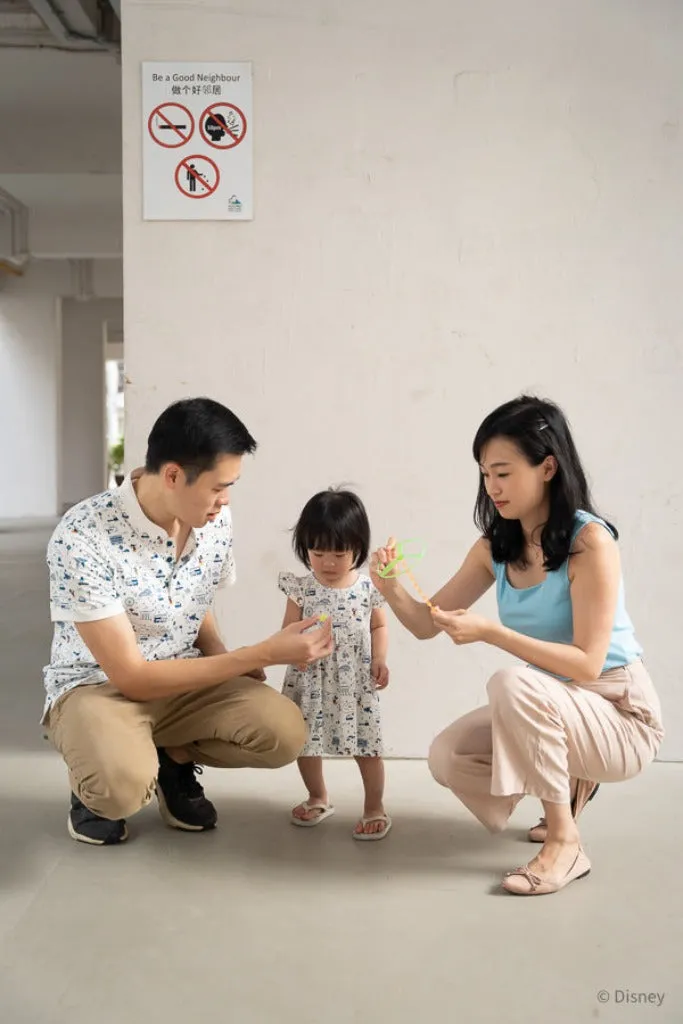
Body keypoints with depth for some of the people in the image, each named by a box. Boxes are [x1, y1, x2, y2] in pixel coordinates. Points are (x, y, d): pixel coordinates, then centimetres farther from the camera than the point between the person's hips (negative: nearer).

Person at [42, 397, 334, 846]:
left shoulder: (216, 520, -9)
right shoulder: (81, 538, -28)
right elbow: (131, 677, -26)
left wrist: (227, 664, -10)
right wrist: (263, 654, -28)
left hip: (182, 679, 5)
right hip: (97, 686, -5)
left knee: (286, 732, -22)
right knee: (124, 785, -38)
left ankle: (174, 756, 8)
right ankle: (98, 788, 1)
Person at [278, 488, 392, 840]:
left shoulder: (368, 587, -6)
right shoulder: (301, 589, -6)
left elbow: (379, 627, 6)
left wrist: (379, 660, -8)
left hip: (356, 682, -1)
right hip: (310, 681, 2)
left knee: (366, 745, 3)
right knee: (305, 742, 15)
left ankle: (375, 807, 23)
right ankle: (318, 798, 39)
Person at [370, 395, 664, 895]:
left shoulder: (590, 541, -22)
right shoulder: (495, 546, -2)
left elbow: (586, 665, -26)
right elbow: (427, 624, 2)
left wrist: (490, 632, -33)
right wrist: (391, 587, -19)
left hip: (621, 718, -7)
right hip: (547, 711, 7)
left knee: (512, 684, -33)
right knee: (447, 757, -10)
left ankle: (565, 842, -15)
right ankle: (569, 778, 15)